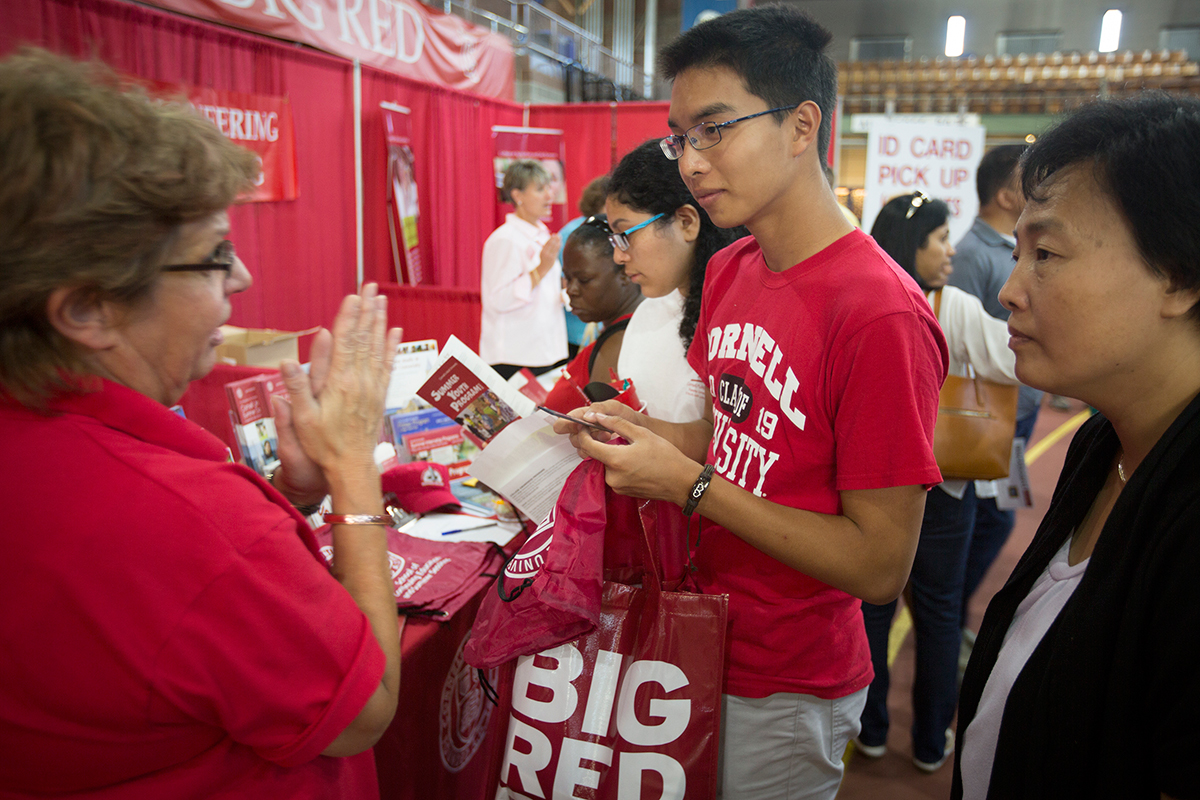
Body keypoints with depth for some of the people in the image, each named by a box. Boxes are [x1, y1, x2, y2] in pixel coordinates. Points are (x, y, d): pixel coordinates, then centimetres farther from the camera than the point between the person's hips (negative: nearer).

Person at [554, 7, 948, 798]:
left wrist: (688, 485, -25)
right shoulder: (728, 270, 1)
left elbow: (881, 565, -23)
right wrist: (636, 431, -6)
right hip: (706, 643, 7)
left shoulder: (880, 312, -25)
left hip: (784, 693, -7)